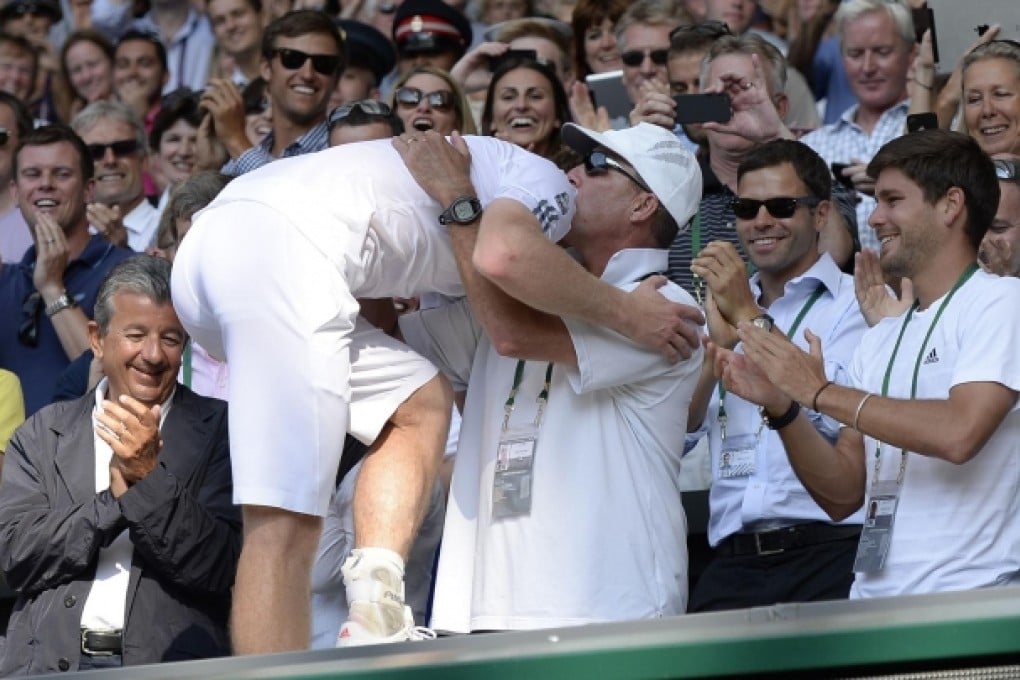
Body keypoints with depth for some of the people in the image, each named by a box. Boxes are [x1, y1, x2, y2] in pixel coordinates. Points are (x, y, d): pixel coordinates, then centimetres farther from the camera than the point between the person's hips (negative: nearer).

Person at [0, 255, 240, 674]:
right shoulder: (43, 434, 13)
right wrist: (114, 497, -8)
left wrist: (149, 478, -12)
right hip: (51, 663, 1)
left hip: (169, 663, -1)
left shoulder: (219, 430, 7)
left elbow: (217, 569, -1)